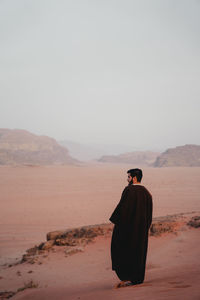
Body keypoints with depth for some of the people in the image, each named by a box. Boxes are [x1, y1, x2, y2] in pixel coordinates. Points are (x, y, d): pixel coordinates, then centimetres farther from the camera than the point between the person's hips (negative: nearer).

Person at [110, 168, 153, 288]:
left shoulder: (129, 190, -13)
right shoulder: (146, 193, 9)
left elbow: (122, 207, -18)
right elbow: (149, 214, 12)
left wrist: (115, 220, -6)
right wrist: (145, 227, 19)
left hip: (128, 227, -7)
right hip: (142, 229, 7)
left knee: (122, 251, 2)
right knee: (139, 252, 13)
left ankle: (127, 277, -3)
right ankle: (138, 278, 17)